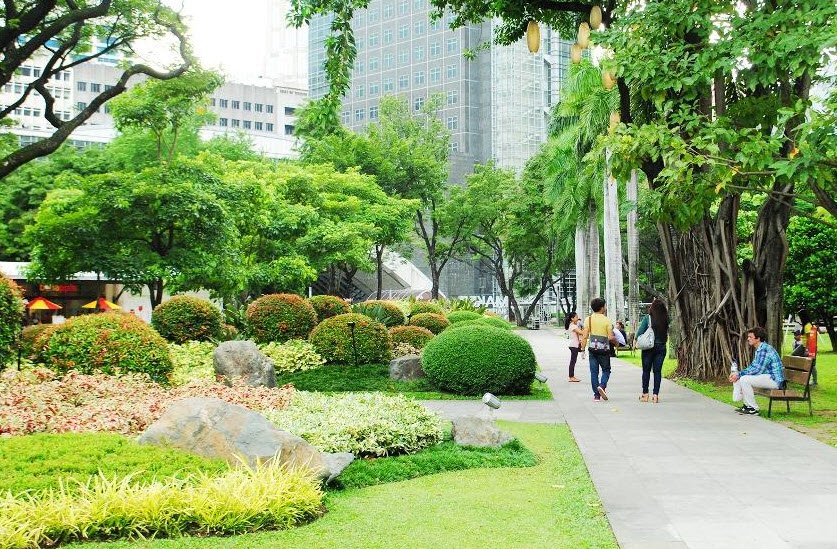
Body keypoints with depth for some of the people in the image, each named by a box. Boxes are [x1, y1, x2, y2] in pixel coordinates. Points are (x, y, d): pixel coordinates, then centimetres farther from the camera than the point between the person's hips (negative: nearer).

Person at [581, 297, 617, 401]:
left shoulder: (589, 319, 2)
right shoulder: (607, 320, -4)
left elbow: (585, 336, -3)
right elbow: (611, 338, -8)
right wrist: (616, 341, 13)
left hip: (592, 348, 2)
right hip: (604, 349, -2)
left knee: (594, 371, 6)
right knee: (606, 370, 13)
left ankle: (596, 395, 4)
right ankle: (602, 386, -13)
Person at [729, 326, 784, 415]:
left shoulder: (764, 349, -18)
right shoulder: (758, 349, 15)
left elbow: (757, 370, -22)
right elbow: (752, 367, 18)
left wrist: (739, 374, -17)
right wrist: (737, 374, 3)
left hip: (774, 379, -11)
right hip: (767, 377, 11)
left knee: (744, 379, -24)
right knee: (738, 378, 11)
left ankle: (753, 409, -16)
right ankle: (747, 405, 12)